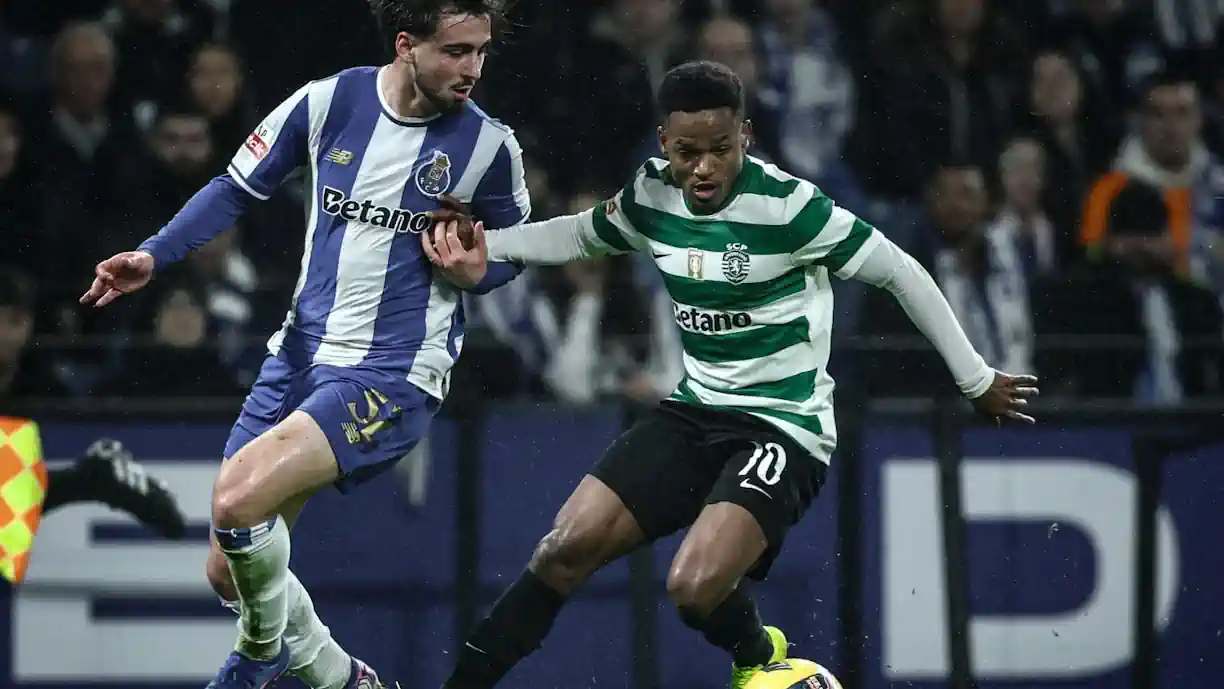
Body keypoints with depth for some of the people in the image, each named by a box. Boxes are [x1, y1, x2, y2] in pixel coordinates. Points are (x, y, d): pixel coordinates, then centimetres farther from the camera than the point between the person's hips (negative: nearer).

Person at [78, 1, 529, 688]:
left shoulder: (489, 144, -7)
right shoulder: (328, 103, -3)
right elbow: (237, 189, 9)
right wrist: (152, 257, -3)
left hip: (394, 376, -5)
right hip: (302, 356, 5)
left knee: (239, 496, -26)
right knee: (231, 570, 6)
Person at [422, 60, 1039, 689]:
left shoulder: (784, 205, -18)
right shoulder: (652, 195, -1)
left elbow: (901, 273, -9)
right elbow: (581, 235, 21)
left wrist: (977, 380, -2)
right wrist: (482, 246, 5)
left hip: (782, 426, -6)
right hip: (695, 411, 6)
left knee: (696, 587, -25)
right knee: (567, 546, -10)